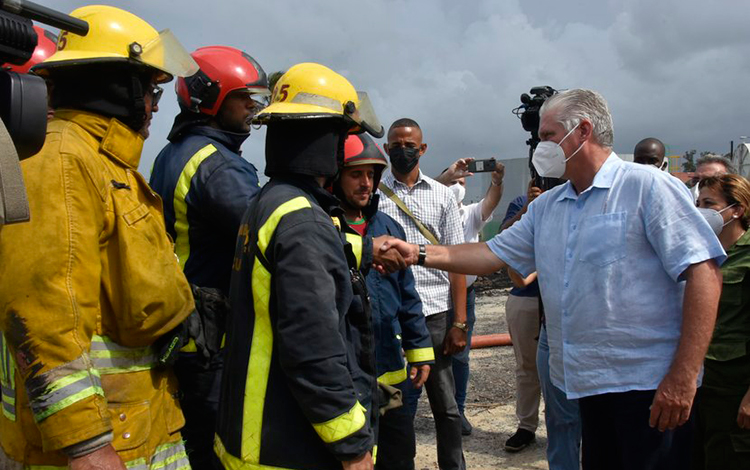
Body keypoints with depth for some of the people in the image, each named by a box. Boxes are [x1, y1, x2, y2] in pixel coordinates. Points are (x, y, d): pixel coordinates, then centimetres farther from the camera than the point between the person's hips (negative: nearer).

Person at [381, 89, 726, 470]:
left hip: (648, 386, -6)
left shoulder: (648, 187, -7)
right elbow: (494, 254, 15)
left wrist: (683, 376, -18)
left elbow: (703, 272, -13)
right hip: (586, 383, 6)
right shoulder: (546, 207, 14)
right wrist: (418, 254, 4)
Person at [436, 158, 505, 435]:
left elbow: (490, 202, -15)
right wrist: (450, 173, -37)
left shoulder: (471, 214, 6)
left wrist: (496, 182, -36)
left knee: (460, 355, 7)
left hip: (464, 293, 2)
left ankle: (458, 410, 18)